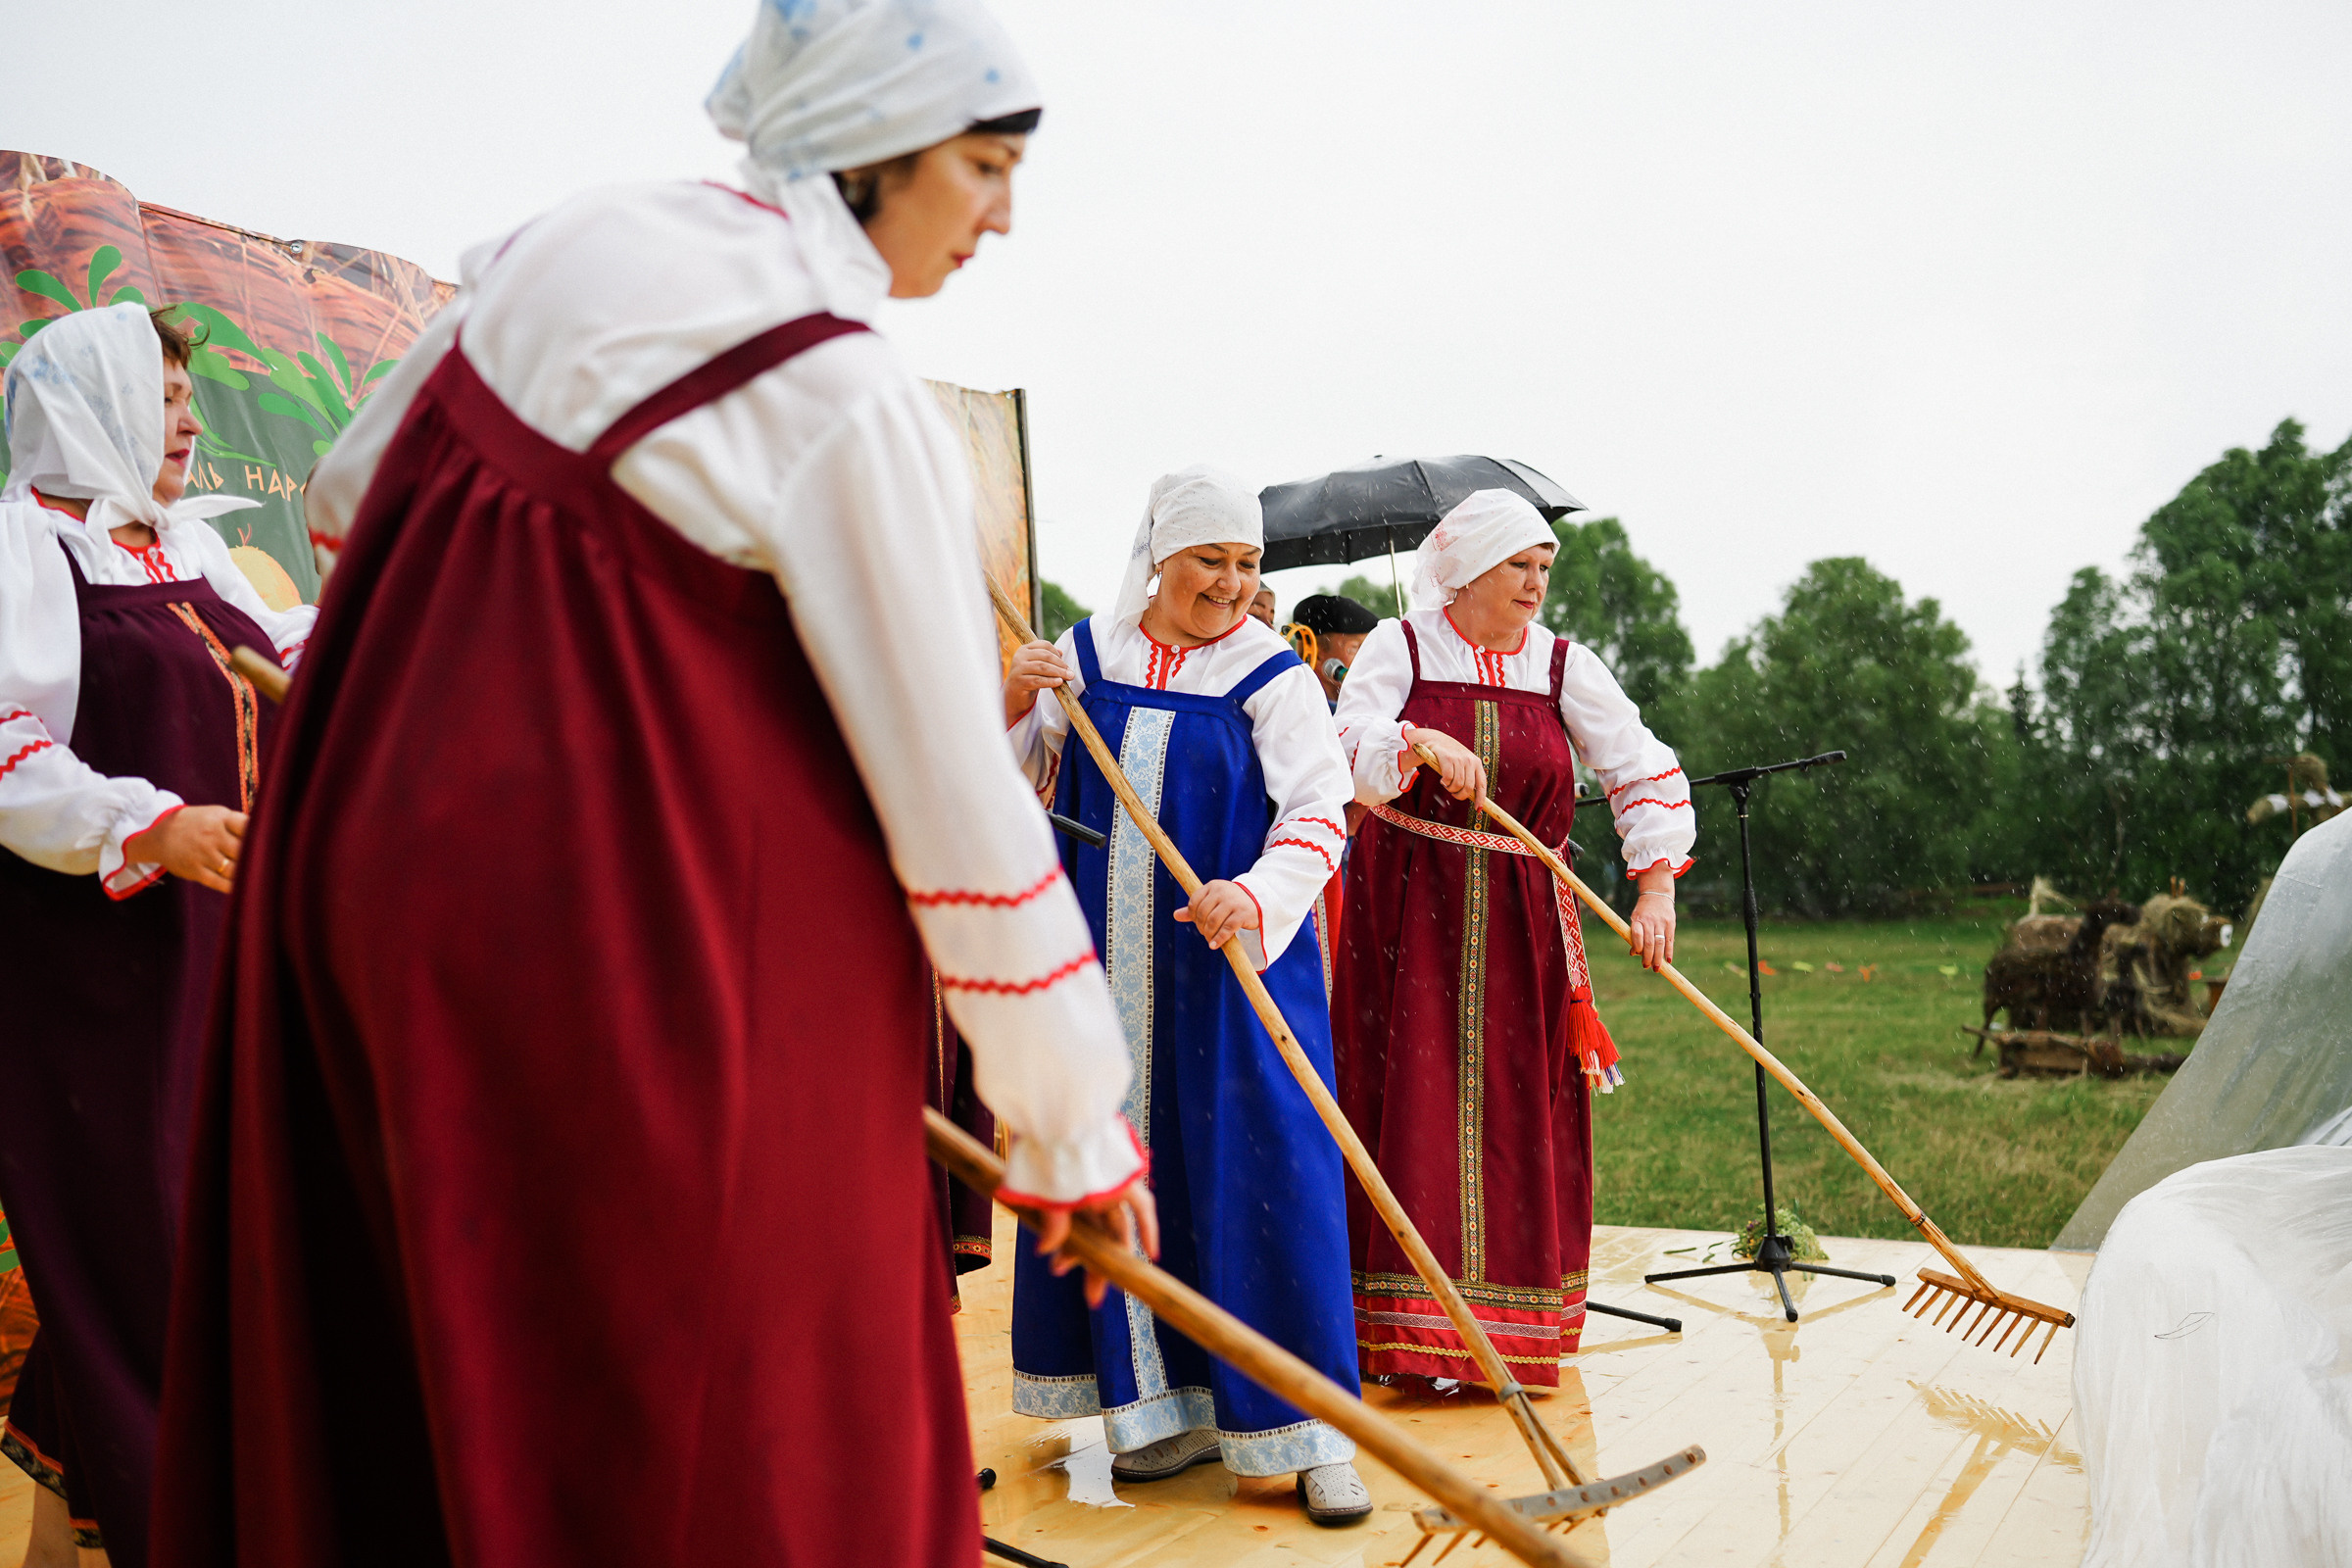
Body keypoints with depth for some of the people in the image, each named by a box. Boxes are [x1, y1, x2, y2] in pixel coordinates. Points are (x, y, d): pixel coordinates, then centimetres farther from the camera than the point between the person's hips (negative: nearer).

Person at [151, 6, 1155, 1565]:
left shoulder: (568, 238, 7)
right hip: (631, 941, -8)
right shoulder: (846, 399, -16)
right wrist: (1076, 1122, -5)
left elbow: (351, 492, 18)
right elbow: (954, 793, -15)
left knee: (414, 1404, 22)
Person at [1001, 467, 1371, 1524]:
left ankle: (1308, 1432, 7)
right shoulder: (1086, 653, 8)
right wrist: (1017, 705, -9)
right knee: (1131, 1173, 8)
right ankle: (1172, 1408, 23)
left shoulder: (1272, 676, -3)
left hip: (1235, 961, -3)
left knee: (1256, 1174, -4)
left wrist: (1257, 894, -32)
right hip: (1113, 966, 4)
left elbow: (1319, 809, -14)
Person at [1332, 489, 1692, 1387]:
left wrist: (1655, 889, -16)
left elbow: (1644, 772, -4)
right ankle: (1413, 1330, 7)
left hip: (1521, 917, 2)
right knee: (1413, 1102, -2)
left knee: (1520, 1110, 4)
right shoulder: (1400, 647, 0)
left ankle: (1512, 1326, 18)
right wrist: (1419, 741, -31)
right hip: (1407, 909, -2)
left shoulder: (1563, 666, 3)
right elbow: (1346, 755, -12)